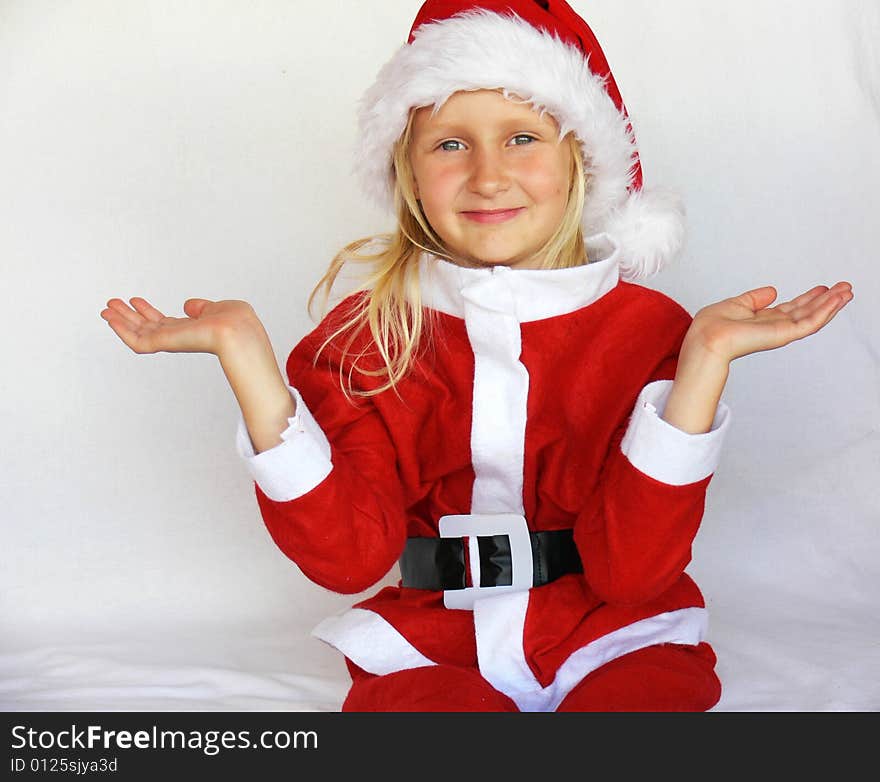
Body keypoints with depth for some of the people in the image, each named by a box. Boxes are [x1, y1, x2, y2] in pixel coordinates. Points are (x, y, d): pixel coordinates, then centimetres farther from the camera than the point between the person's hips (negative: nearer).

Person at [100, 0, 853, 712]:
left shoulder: (647, 327, -3)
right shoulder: (365, 334, 0)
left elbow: (633, 567, -12)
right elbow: (348, 554, -11)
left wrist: (705, 359, -21)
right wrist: (244, 349, -16)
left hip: (616, 642, 1)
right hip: (431, 652, 0)